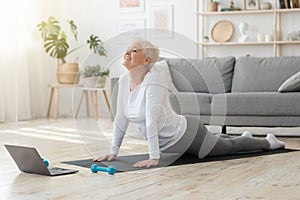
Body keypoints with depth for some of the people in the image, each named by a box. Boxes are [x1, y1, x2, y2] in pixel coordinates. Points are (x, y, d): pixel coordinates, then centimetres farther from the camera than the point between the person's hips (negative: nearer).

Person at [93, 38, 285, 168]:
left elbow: (151, 122, -38)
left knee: (230, 147, 18)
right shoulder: (124, 80, -10)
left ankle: (268, 142, 46)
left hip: (186, 134, -8)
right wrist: (113, 152, -5)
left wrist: (154, 158, -41)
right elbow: (121, 118, -5)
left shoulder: (153, 81, -33)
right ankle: (244, 137, 66)